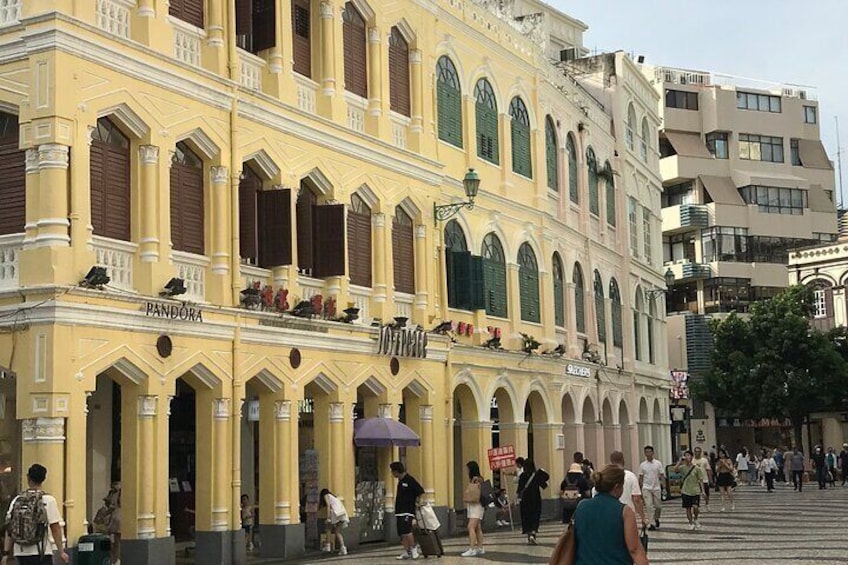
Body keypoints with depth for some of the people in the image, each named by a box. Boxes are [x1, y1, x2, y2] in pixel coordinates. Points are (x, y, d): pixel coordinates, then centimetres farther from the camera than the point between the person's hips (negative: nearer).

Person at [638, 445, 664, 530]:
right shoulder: (642, 465, 2)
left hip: (656, 488, 1)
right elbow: (641, 478, 6)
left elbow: (662, 476, 2)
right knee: (650, 506, -8)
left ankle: (656, 519, 34)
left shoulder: (658, 464, 0)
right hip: (646, 488, 0)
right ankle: (652, 524, -6)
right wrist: (640, 490, 4)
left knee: (658, 506, 9)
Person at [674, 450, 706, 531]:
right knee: (688, 508, 5)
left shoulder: (696, 468, -4)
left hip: (695, 491, -2)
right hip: (686, 491, 2)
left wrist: (702, 490, -7)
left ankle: (695, 520, 16)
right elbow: (675, 470, -20)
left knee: (695, 507, -13)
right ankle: (691, 523, 20)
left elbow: (701, 480, -1)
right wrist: (680, 461, -19)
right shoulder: (683, 467, 0)